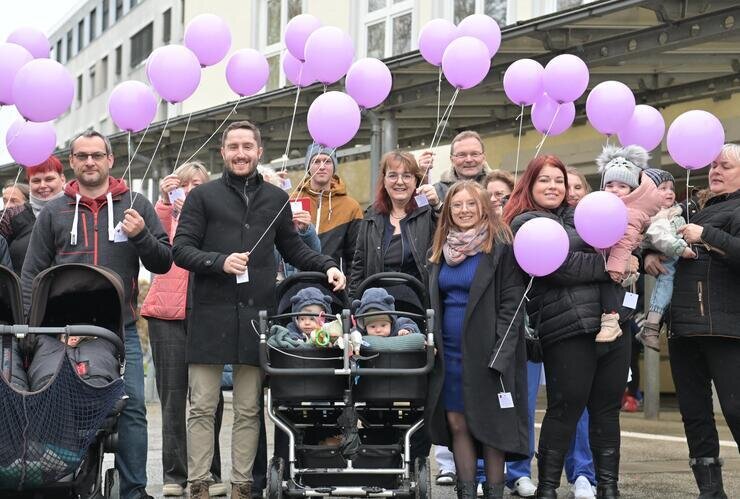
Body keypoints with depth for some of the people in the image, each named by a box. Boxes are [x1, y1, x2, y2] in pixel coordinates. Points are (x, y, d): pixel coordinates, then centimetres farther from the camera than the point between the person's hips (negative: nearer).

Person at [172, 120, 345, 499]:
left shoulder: (276, 199, 15)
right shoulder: (203, 196, 6)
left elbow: (292, 248, 23)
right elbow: (181, 250, 0)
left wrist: (327, 267, 7)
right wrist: (219, 262, -15)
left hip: (256, 315, 2)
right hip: (210, 314, -2)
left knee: (249, 410, 6)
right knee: (202, 408, 0)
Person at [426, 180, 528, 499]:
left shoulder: (500, 247, -5)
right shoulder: (441, 251, 13)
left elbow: (512, 304, -9)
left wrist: (500, 352, -16)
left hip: (485, 351, -5)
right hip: (449, 352, 5)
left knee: (490, 424, -2)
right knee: (457, 424, 5)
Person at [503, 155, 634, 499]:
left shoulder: (578, 215, 21)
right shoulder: (527, 223, -1)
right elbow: (561, 265, -14)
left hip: (612, 323, 7)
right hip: (569, 329, -7)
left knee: (607, 410, 9)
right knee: (566, 409, -3)